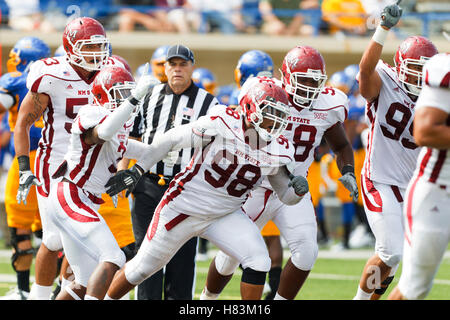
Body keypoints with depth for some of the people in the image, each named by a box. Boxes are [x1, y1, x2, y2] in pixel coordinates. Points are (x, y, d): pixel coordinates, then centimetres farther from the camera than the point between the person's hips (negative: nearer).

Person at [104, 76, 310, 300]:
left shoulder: (277, 150, -10)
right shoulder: (222, 124, -24)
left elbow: (286, 196, 2)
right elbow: (170, 140, -13)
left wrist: (298, 189, -22)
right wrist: (136, 172, -15)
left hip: (225, 216, 4)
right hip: (185, 207, -4)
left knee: (258, 262, -18)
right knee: (143, 267, 8)